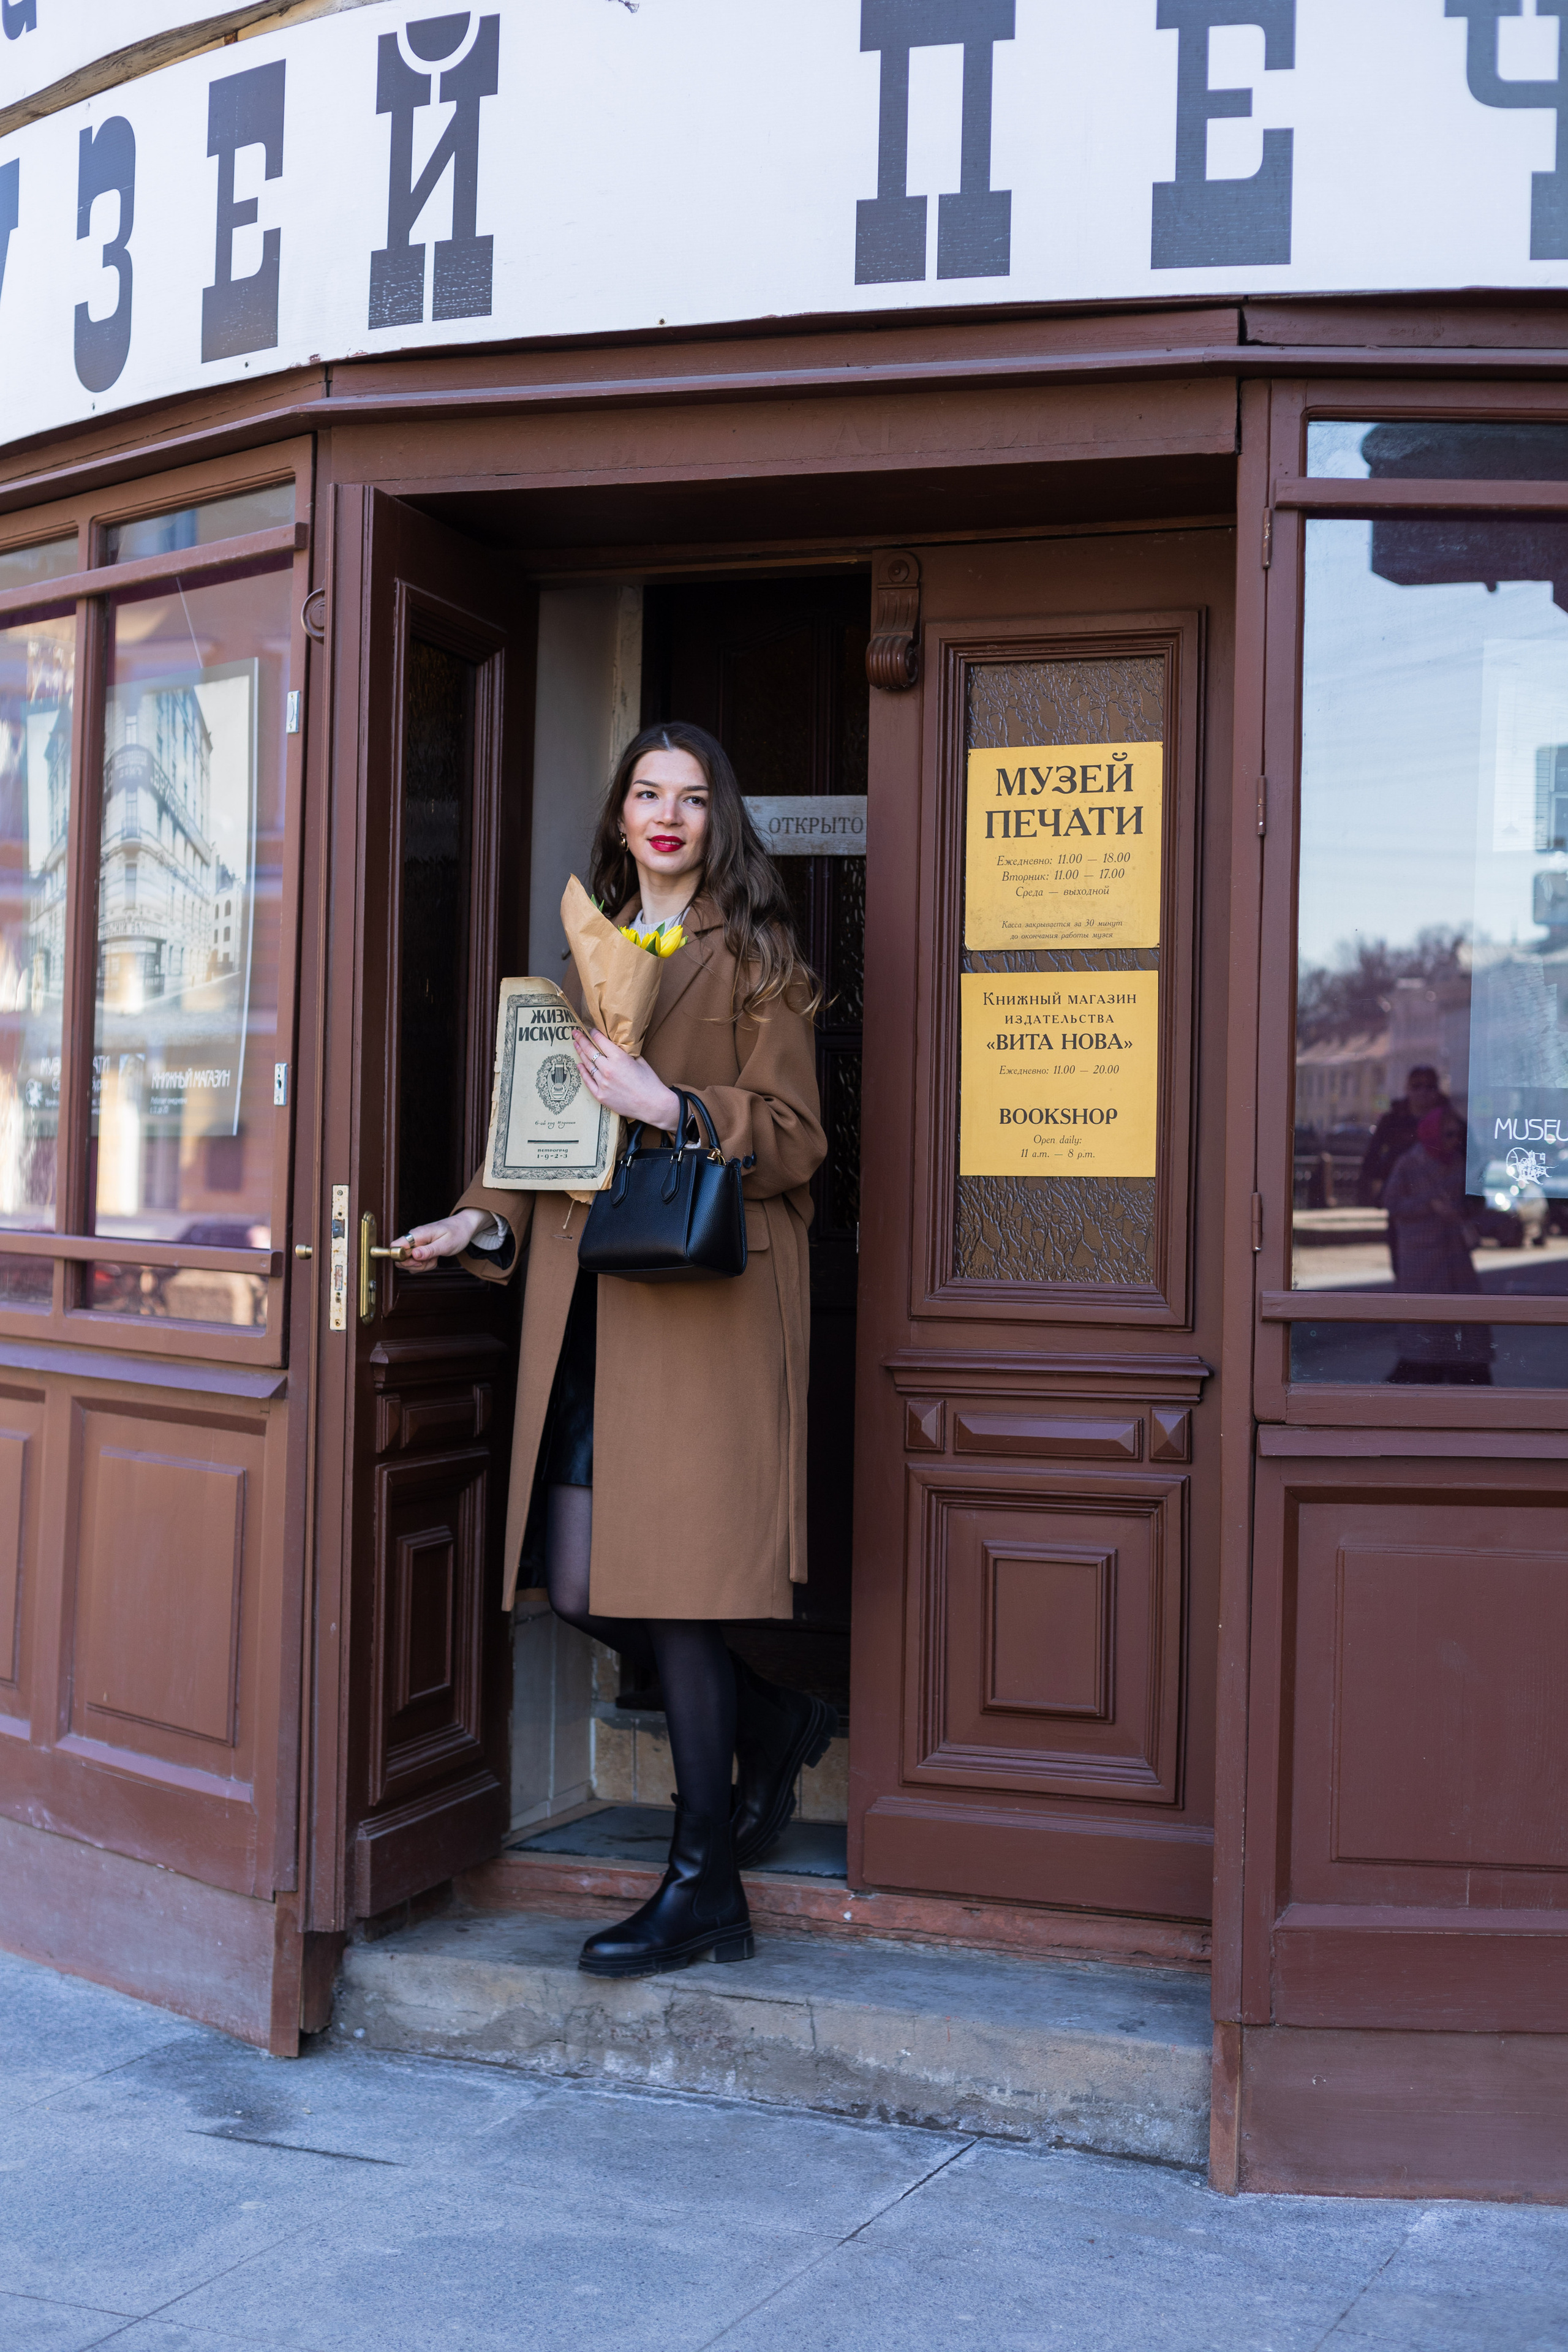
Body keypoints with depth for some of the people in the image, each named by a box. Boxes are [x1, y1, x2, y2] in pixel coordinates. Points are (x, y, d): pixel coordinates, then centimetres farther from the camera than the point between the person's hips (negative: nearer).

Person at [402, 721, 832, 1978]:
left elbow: (795, 1135, -6)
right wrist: (484, 1221, 8)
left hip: (706, 1294, -6)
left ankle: (704, 1886, 2)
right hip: (588, 1296, 7)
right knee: (584, 1587, 4)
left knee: (678, 1572, -9)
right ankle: (774, 1716, 31)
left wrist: (668, 1107, -19)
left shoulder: (753, 957, 1)